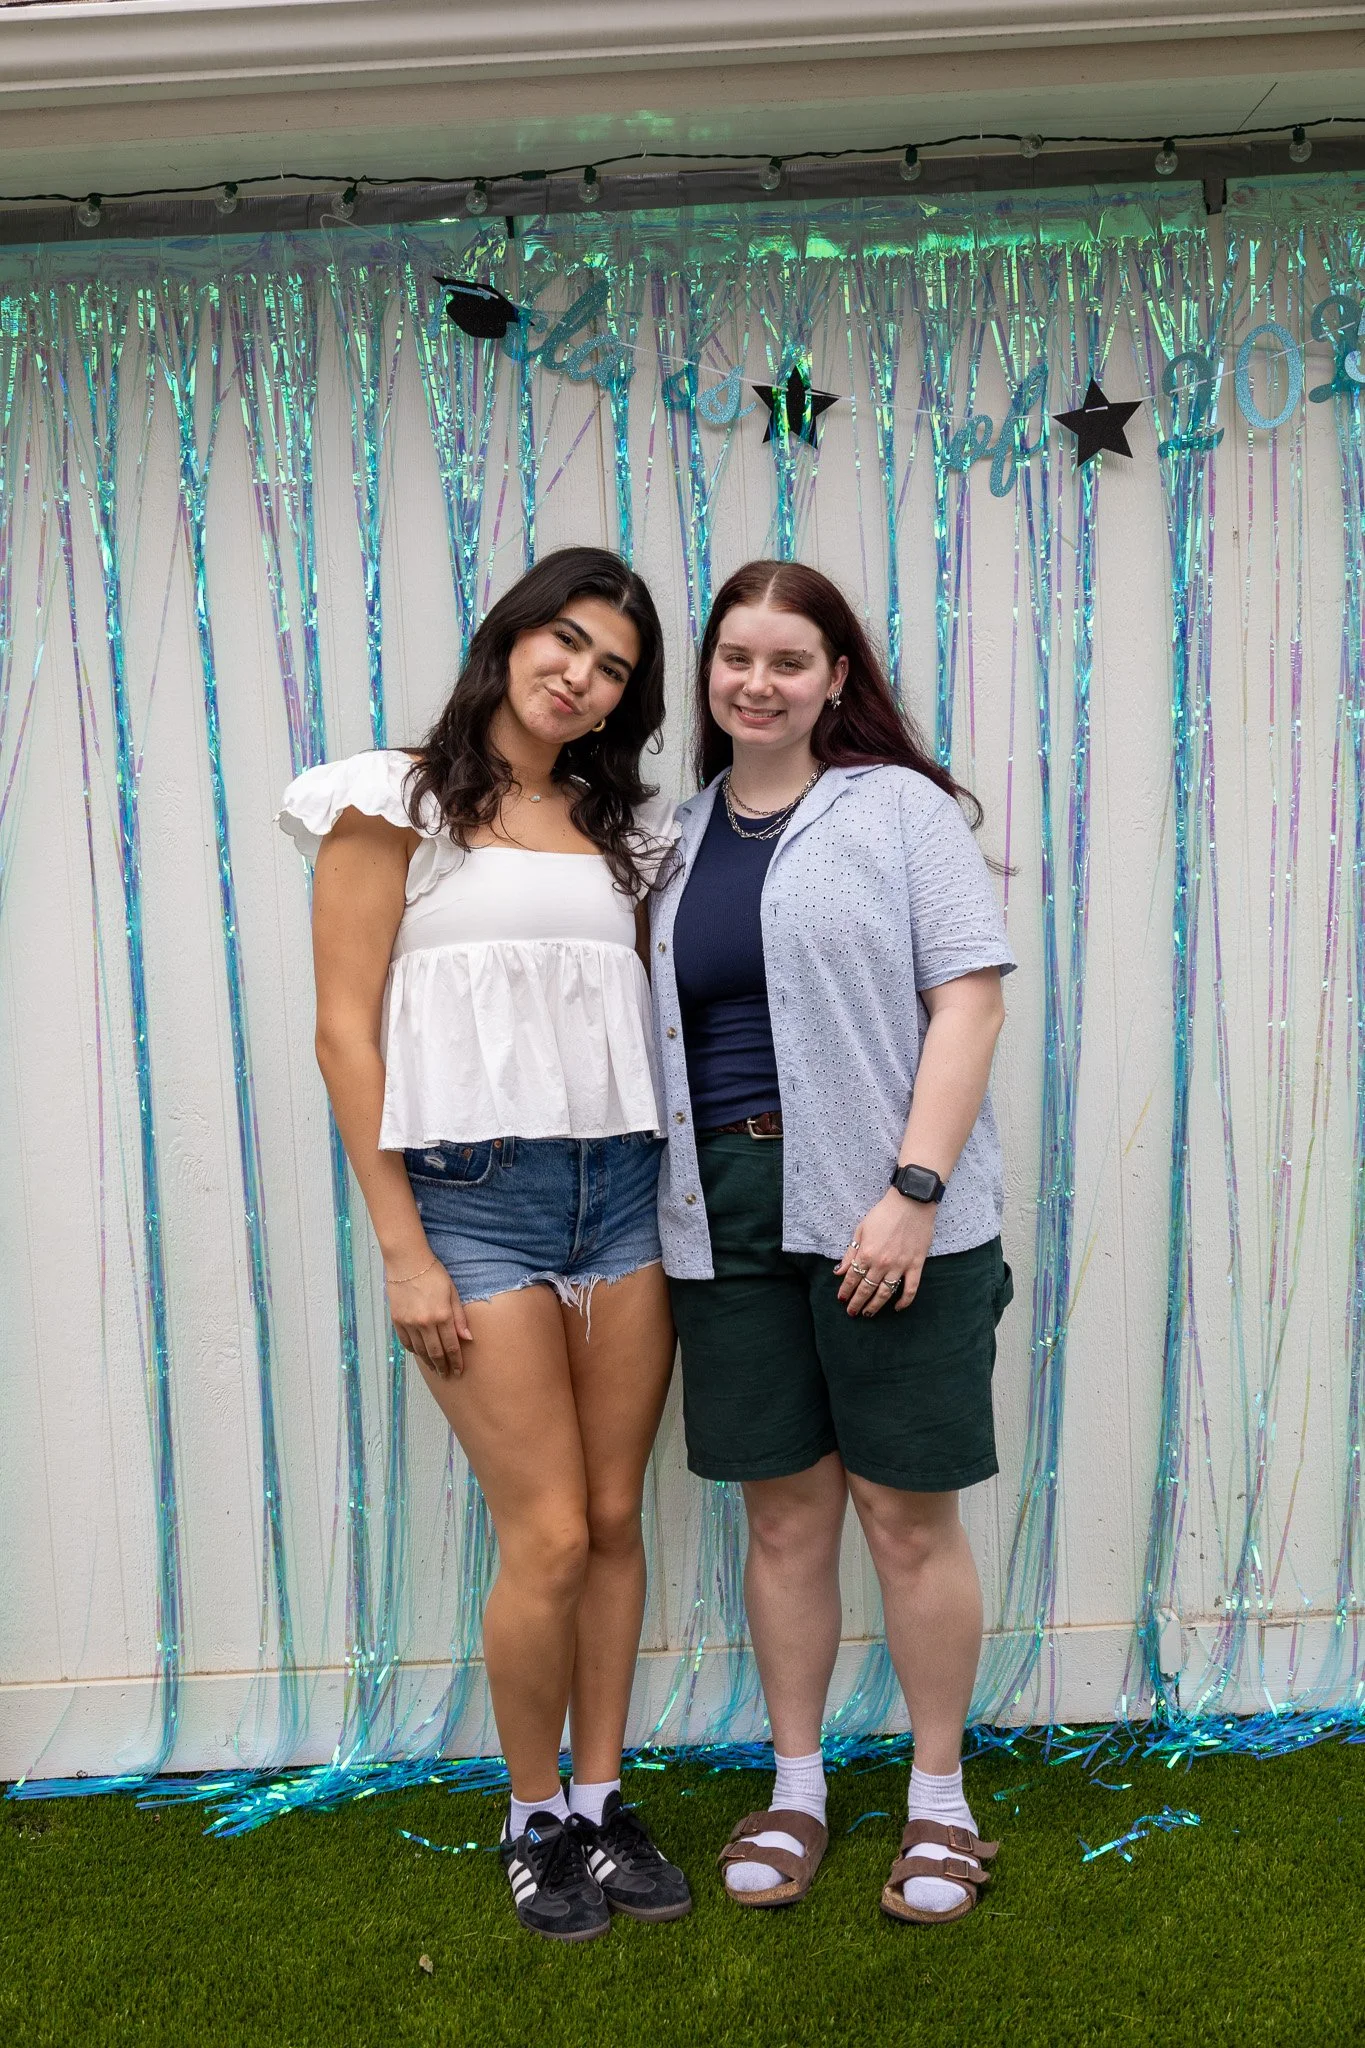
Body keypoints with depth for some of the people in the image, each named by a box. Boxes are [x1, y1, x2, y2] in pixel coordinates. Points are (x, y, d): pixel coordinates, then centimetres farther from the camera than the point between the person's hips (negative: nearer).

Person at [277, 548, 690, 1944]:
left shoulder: (617, 824, 14)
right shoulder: (400, 802, -1)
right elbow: (345, 1031, -5)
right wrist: (402, 1251, -9)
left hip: (623, 1187, 5)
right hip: (475, 1191, -5)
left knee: (615, 1521, 9)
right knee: (549, 1537, -4)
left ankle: (601, 1801, 27)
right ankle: (534, 1820, 20)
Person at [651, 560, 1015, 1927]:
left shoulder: (896, 807, 0)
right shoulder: (679, 834, 14)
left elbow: (969, 997, -7)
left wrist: (913, 1189, -16)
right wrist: (657, 1206, 7)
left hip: (884, 1210, -4)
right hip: (726, 1210, 4)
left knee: (907, 1512, 5)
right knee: (783, 1515, 12)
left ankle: (939, 1798, 25)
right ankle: (796, 1788, 29)